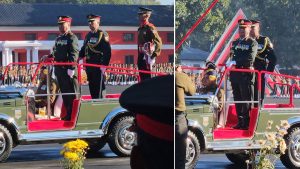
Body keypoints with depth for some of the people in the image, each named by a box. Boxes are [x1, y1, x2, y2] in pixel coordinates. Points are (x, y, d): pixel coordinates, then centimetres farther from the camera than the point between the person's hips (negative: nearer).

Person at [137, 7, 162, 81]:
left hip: (147, 56, -8)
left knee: (147, 76, -7)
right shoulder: (140, 28, 14)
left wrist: (155, 54, -17)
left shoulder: (150, 28, -12)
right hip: (141, 56, 8)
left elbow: (158, 42, -16)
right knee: (142, 76, 12)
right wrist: (139, 55, 18)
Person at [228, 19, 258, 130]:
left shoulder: (252, 43, -3)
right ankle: (240, 122, 16)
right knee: (237, 99, 9)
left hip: (246, 74, -7)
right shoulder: (235, 43, 19)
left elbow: (250, 58, -15)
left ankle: (247, 123, -2)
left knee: (246, 99, -4)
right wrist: (231, 63, 4)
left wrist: (236, 62, -18)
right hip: (235, 74, 7)